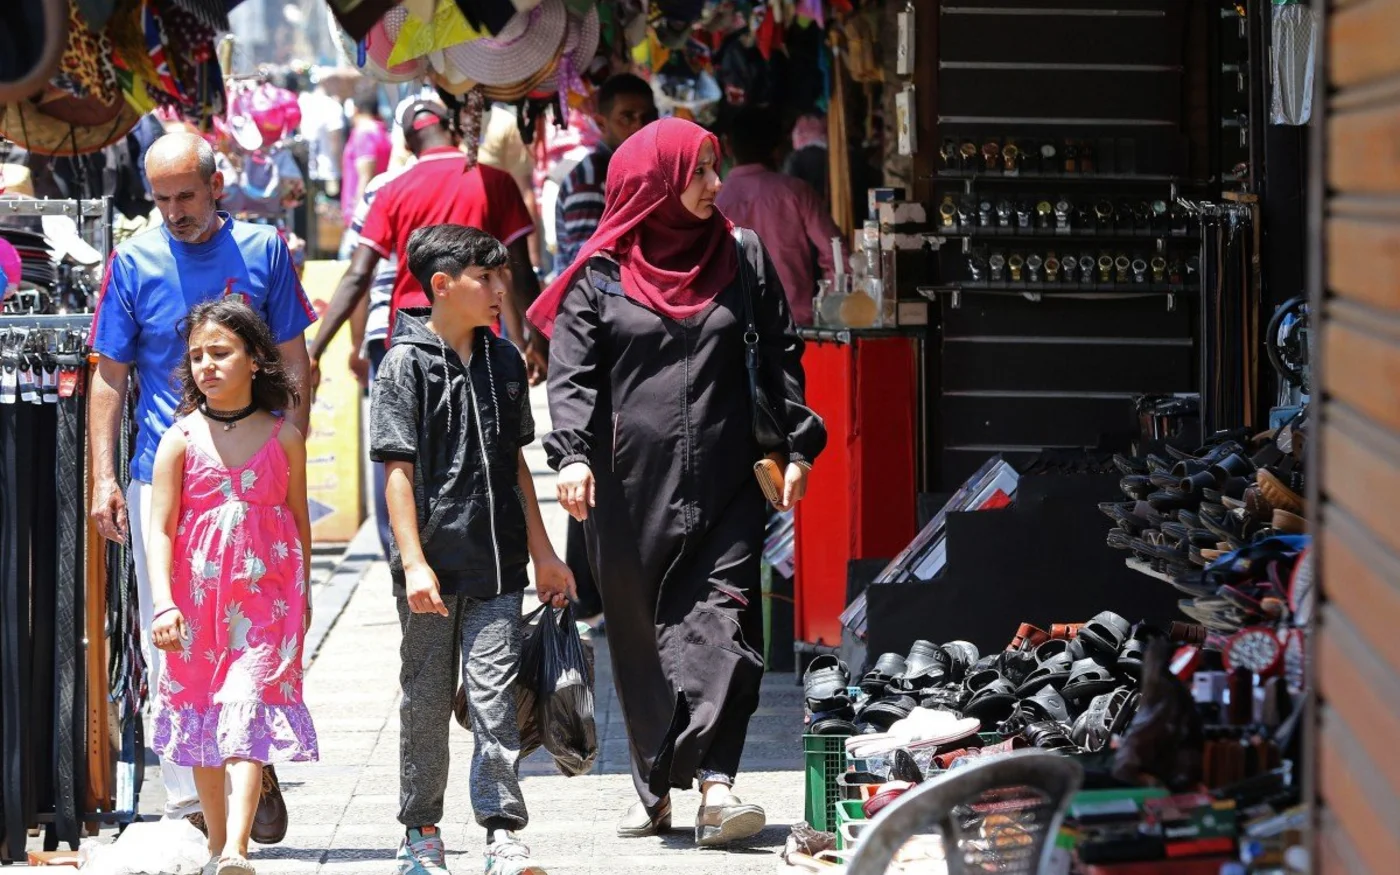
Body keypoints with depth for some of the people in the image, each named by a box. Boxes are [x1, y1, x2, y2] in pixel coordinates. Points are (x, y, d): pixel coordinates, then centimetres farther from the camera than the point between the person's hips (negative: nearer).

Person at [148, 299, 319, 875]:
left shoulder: (283, 438, 2)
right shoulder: (181, 440, 0)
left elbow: (299, 520, 12)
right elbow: (160, 527, -4)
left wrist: (301, 596, 16)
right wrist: (163, 604, -13)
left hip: (265, 595, -2)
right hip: (197, 597, 2)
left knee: (247, 709, -14)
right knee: (199, 711, 10)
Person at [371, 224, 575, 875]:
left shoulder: (503, 360, 10)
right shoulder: (406, 364, -6)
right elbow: (399, 471, -9)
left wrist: (542, 553, 16)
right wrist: (414, 564, -16)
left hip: (496, 565, 3)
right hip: (433, 566, -3)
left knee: (494, 699, -4)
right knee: (427, 703, 8)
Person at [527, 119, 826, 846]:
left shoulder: (742, 259, 9)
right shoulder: (599, 276, 2)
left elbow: (783, 356, 11)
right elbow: (571, 373, -2)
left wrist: (798, 446, 4)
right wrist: (572, 455, -16)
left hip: (724, 479, 1)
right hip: (632, 484, -1)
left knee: (722, 619, -13)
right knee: (639, 636, 5)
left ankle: (714, 780, -20)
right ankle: (655, 791, 13)